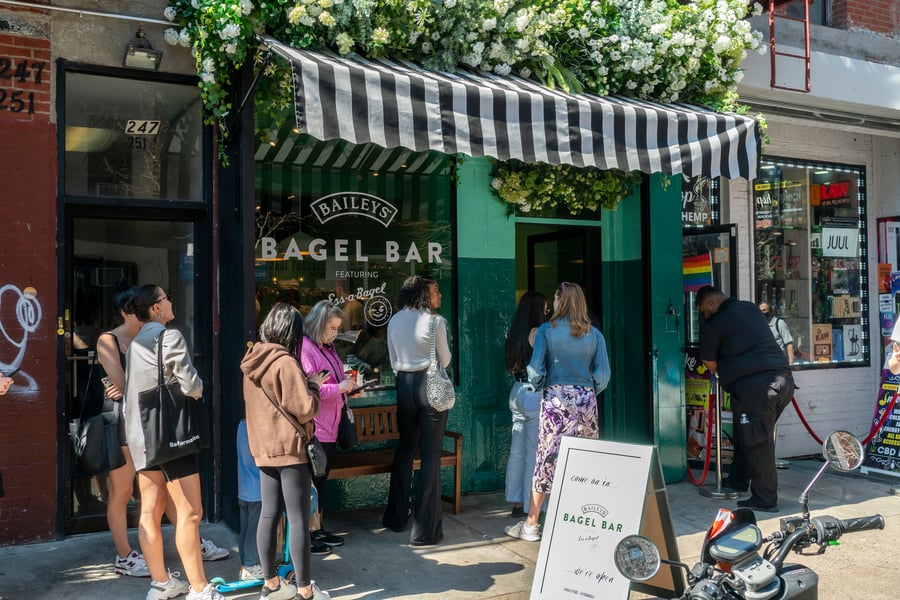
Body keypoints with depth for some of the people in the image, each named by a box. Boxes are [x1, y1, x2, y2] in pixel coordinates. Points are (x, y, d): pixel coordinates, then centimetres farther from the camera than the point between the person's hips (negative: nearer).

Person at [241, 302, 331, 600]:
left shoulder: (253, 362, 8)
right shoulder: (285, 363, -17)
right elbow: (305, 409, -18)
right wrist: (313, 386, -1)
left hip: (263, 448, 8)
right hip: (290, 448, -8)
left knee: (269, 514, 13)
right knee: (298, 519, -2)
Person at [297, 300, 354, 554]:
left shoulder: (327, 348, 16)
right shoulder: (305, 349, -15)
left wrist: (347, 386, 11)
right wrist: (338, 388, -21)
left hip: (329, 428, 10)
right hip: (314, 428, -10)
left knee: (321, 479, 16)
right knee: (311, 481, -4)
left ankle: (317, 529, 25)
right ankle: (306, 536, 4)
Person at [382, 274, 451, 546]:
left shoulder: (395, 321, 5)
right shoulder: (435, 321, -12)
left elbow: (394, 361, 12)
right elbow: (444, 360, -3)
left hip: (404, 384, 6)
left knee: (405, 447, 20)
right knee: (431, 454, 0)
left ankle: (396, 517, 27)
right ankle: (425, 528, 4)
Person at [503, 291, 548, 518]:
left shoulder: (514, 335, 10)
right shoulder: (537, 333, -12)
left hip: (517, 392, 8)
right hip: (534, 394, -8)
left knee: (517, 451, 11)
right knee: (534, 452, -2)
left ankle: (517, 502, 18)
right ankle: (531, 506, 3)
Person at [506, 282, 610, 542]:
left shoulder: (546, 330, -3)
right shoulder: (594, 334, 3)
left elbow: (535, 371, -8)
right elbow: (603, 375, 0)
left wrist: (540, 385, 12)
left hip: (555, 399, -2)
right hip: (586, 400, 2)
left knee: (545, 460, 4)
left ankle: (531, 525, 10)